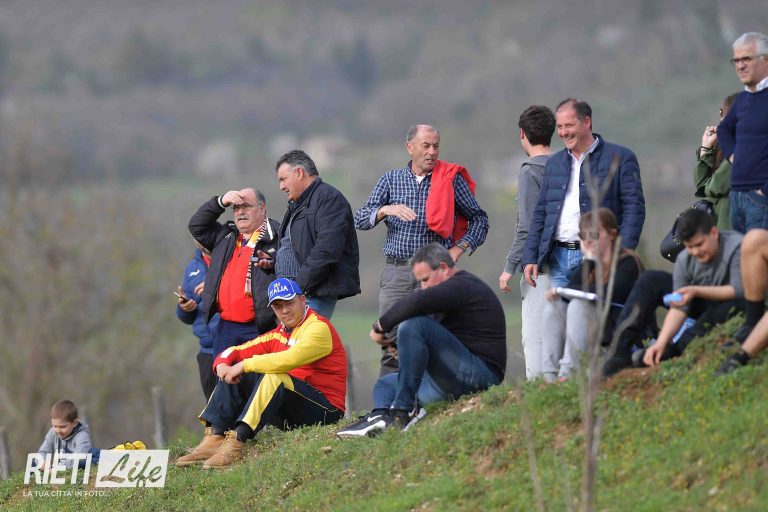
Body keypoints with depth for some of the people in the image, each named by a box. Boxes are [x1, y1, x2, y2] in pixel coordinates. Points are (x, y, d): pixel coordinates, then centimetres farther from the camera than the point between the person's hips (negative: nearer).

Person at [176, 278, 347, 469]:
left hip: (327, 410, -8)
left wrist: (245, 365, -21)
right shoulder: (277, 335, 15)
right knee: (235, 374, -1)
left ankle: (236, 443, -40)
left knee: (273, 378, -32)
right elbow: (233, 352, 15)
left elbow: (290, 359, -26)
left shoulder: (319, 327, -9)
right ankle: (214, 438, -16)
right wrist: (223, 364, -9)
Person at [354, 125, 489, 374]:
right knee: (391, 343, -3)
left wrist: (459, 248, -1)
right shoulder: (391, 180, 11)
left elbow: (479, 219, 12)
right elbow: (360, 220, 4)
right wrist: (386, 209, -16)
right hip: (396, 271, 2)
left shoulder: (451, 179, 6)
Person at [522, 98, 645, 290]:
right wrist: (530, 258, 11)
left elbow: (634, 208, -4)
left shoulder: (620, 158, 1)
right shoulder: (554, 163, 19)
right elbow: (540, 213, 21)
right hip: (558, 260, 5)